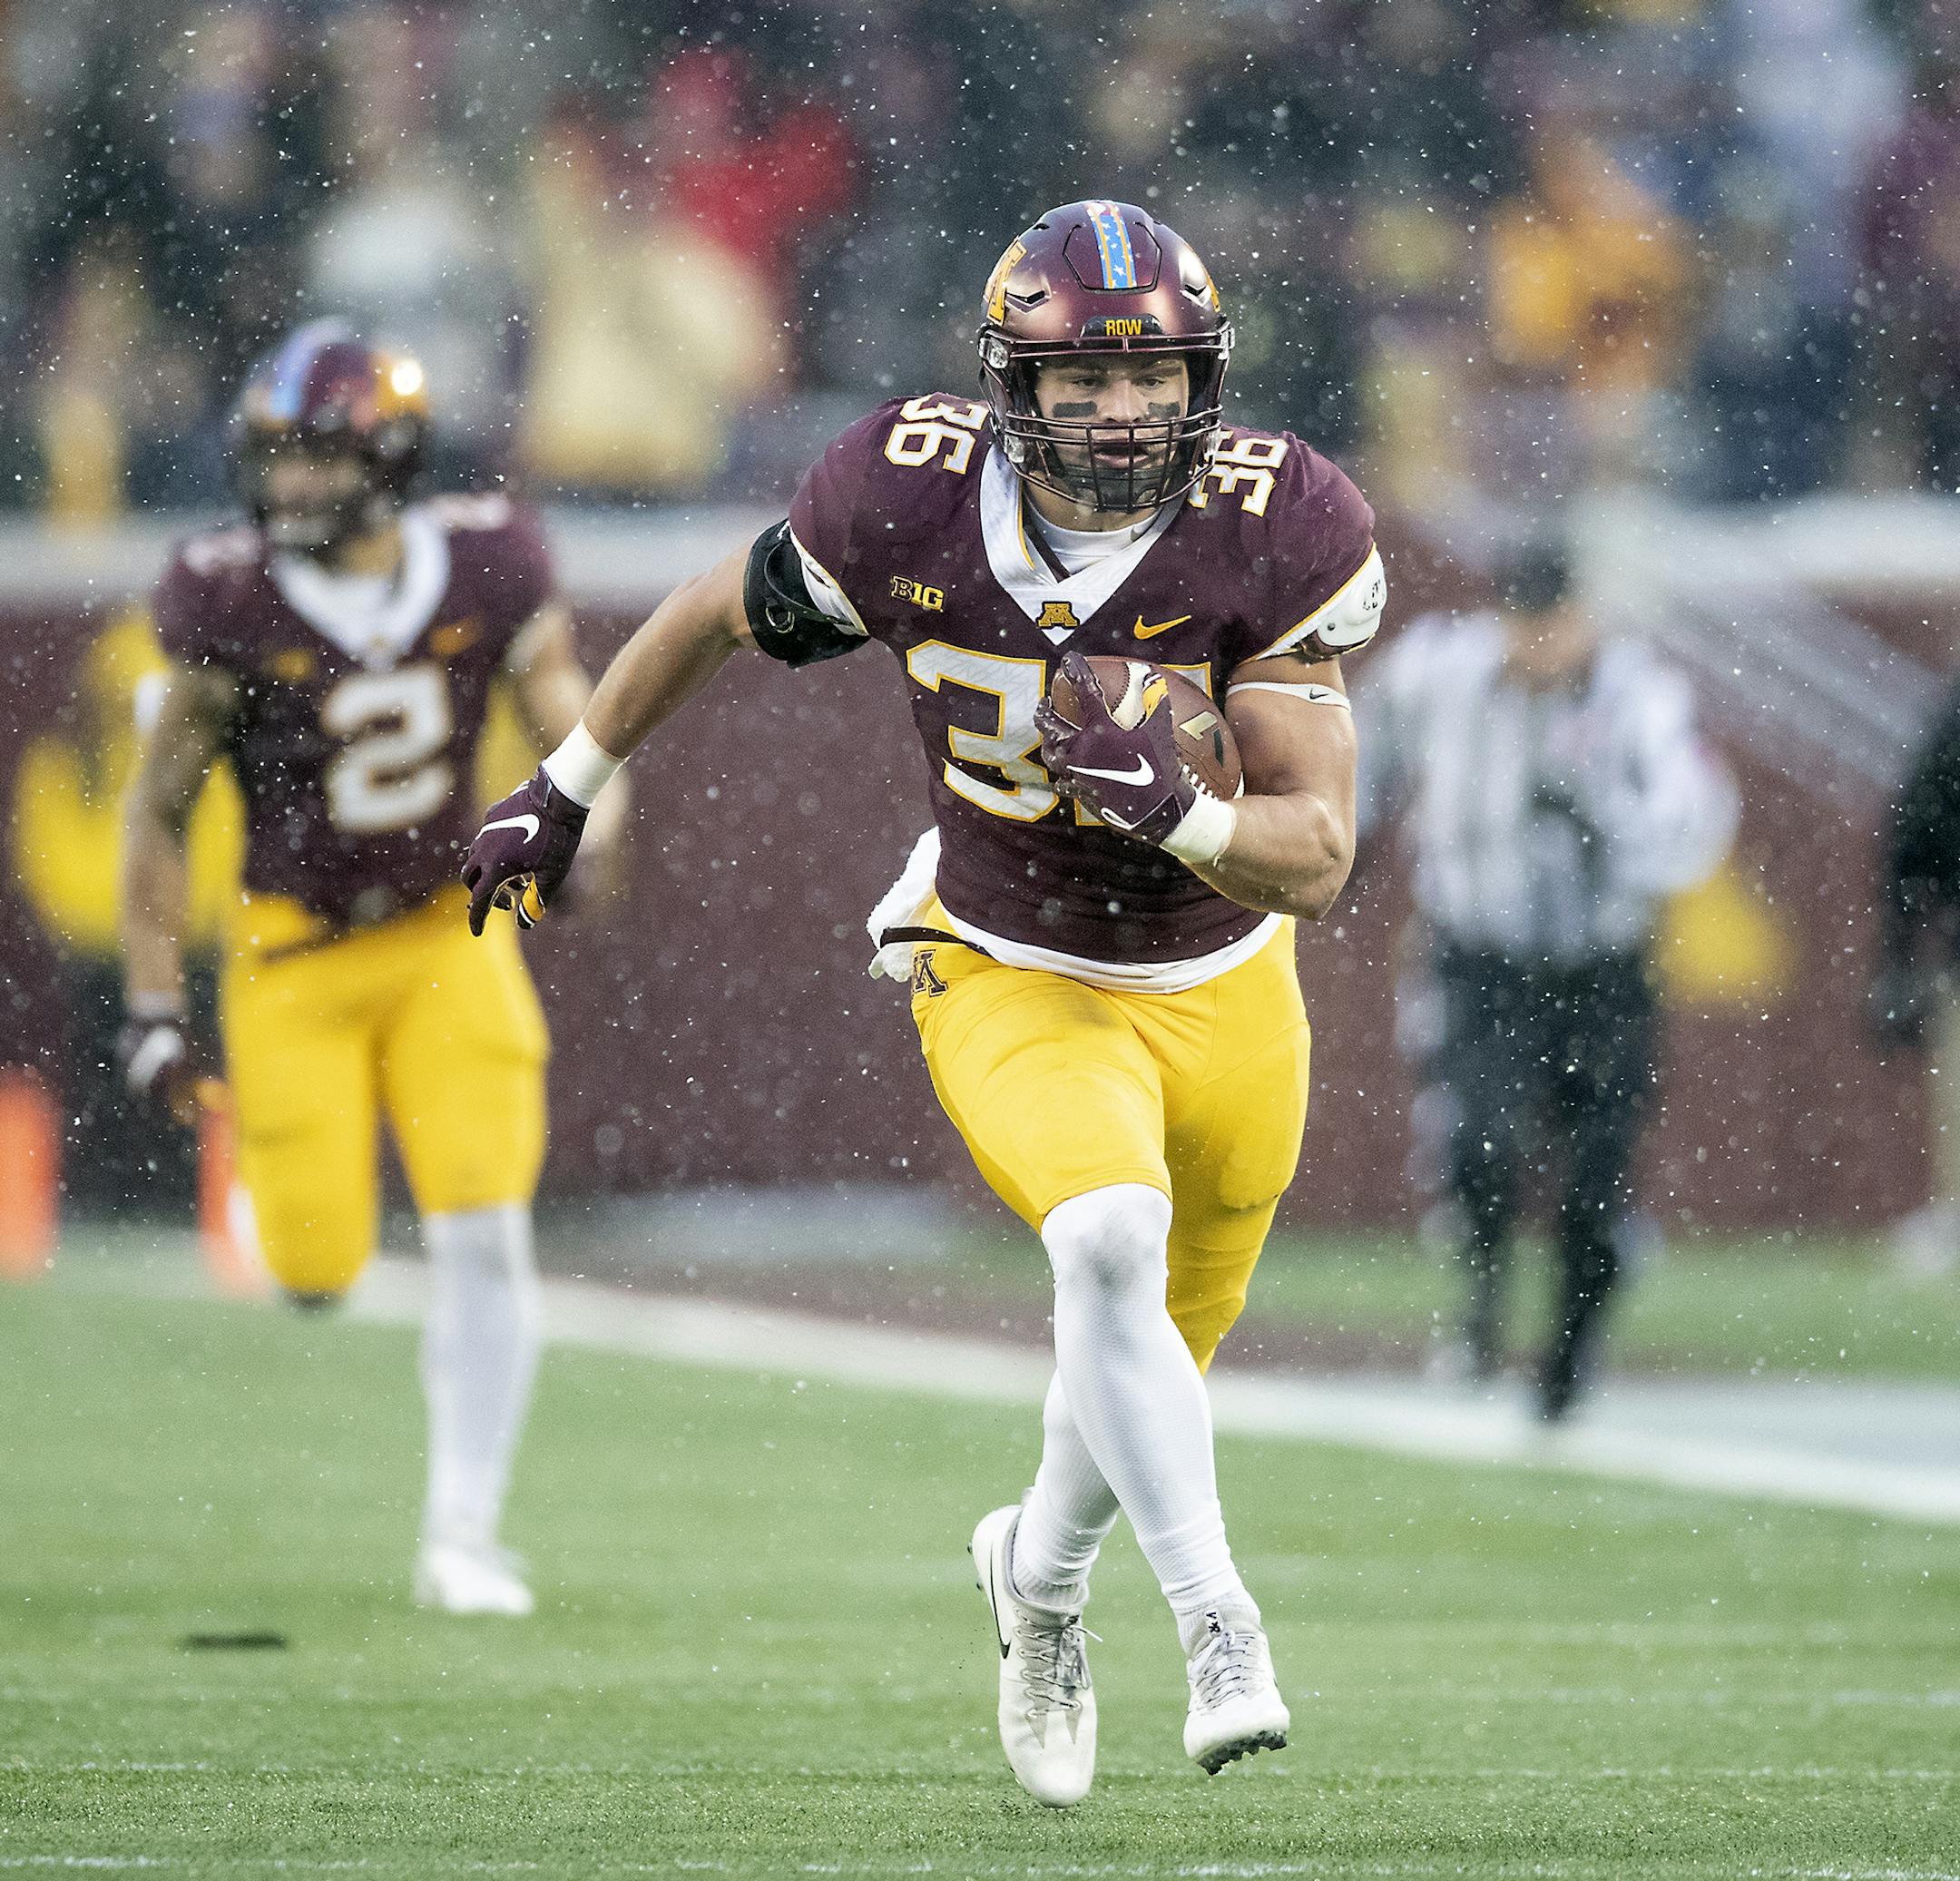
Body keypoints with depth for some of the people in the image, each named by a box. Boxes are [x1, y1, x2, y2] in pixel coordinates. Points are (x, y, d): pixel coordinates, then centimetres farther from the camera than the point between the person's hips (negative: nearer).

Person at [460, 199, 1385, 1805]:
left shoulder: (1268, 539, -21)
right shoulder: (913, 504, -21)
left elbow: (1316, 862, -21)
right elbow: (722, 613, 1)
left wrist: (1173, 809, -41)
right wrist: (567, 788, 11)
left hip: (1220, 993, 2)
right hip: (1012, 989, -2)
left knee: (1155, 1350, 18)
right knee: (1111, 1239, -31)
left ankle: (1042, 1569, 50)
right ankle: (1220, 1629, -26)